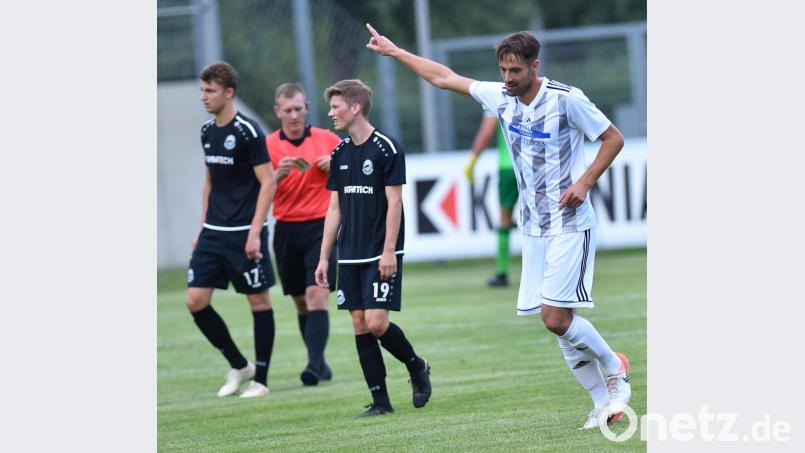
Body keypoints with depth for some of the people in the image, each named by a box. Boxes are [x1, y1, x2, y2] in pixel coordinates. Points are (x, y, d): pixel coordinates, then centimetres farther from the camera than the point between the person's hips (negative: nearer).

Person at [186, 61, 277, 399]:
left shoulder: (248, 131, -12)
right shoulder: (207, 132, 10)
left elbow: (268, 183, -13)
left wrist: (255, 232, -18)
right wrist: (202, 228, 17)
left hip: (245, 232, -7)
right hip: (213, 232, 7)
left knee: (258, 301, 1)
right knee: (195, 300, 0)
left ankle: (260, 380, 8)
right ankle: (238, 366, 14)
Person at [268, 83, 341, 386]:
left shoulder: (328, 140, 2)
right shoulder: (269, 146, 1)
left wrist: (335, 166, -10)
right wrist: (278, 174, -23)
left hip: (321, 226, -2)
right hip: (286, 230, 2)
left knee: (317, 296, -16)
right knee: (301, 301, 8)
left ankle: (314, 364, -22)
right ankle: (319, 362, 21)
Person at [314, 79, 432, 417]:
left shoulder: (387, 148, -9)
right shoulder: (340, 154, 11)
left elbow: (394, 202, -11)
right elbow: (335, 208, 14)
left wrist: (389, 251, -17)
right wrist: (324, 257, 10)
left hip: (380, 255, -6)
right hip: (350, 256, 7)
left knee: (376, 323, -13)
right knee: (360, 326, 1)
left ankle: (417, 367, 13)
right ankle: (380, 401, 5)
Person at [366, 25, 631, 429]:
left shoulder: (566, 99, -13)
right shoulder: (500, 96, 4)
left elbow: (613, 137, -5)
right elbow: (444, 77, 14)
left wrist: (584, 182, -15)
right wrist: (394, 51, 17)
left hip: (569, 226, -6)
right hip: (534, 229, 6)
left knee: (556, 319, -15)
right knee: (558, 323, 2)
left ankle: (613, 366, 9)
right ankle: (605, 404, 9)